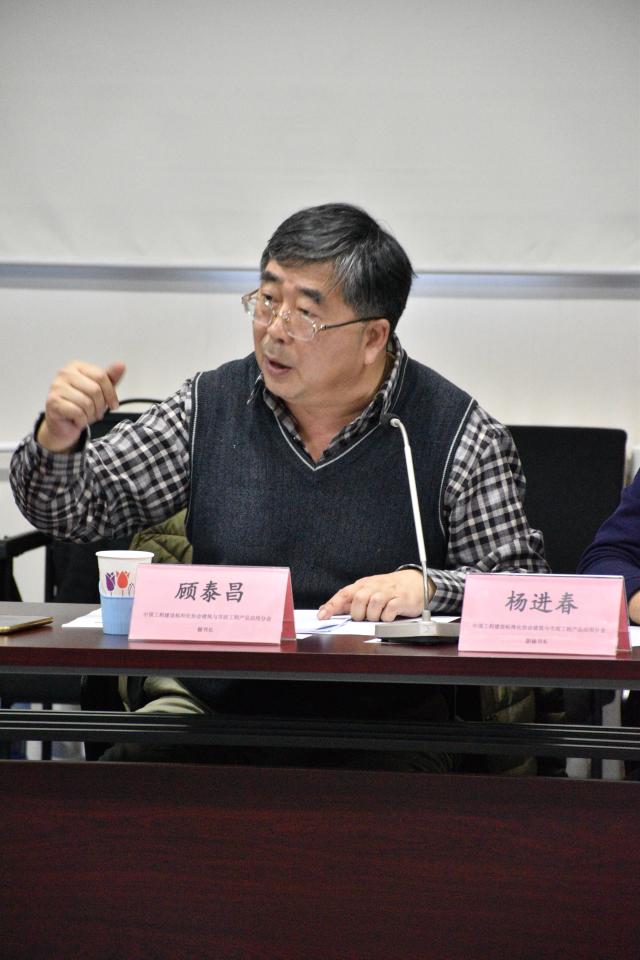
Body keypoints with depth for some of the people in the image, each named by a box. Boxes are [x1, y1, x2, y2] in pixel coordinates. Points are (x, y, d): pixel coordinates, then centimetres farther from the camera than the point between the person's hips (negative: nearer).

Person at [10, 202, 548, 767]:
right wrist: (59, 440, -9)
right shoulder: (211, 407, 8)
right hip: (209, 703, 3)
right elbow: (74, 509, 13)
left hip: (382, 718, -2)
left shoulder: (461, 438, -3)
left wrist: (426, 587, -20)